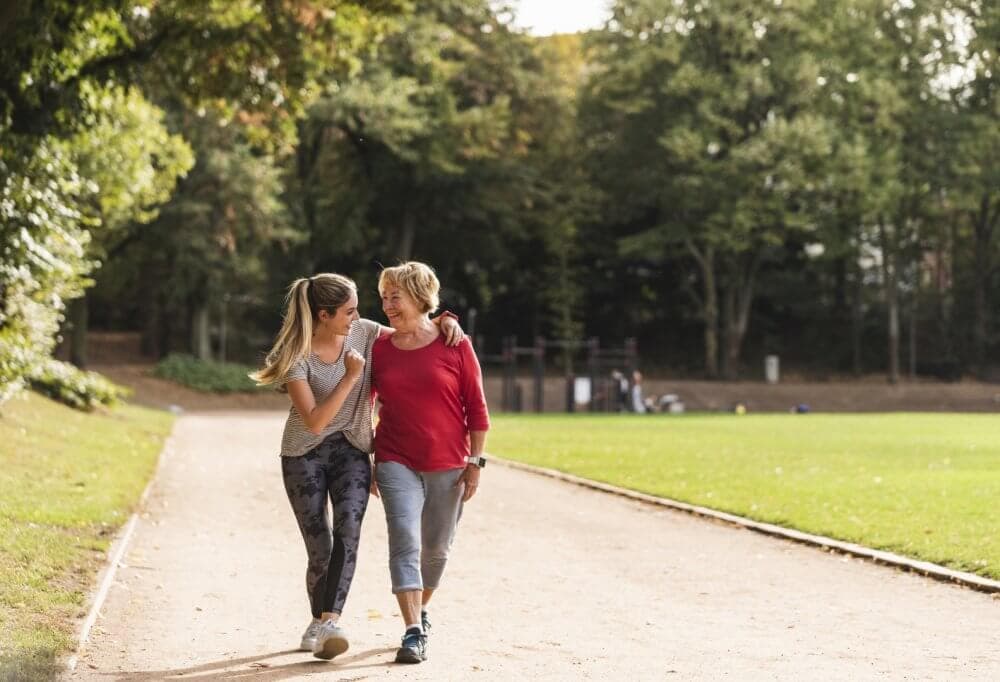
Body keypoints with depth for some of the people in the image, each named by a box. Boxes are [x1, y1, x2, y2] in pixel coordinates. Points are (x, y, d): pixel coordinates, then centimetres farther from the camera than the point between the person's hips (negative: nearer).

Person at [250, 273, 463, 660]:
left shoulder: (363, 333, -4)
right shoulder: (298, 356, -15)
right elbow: (314, 421, -21)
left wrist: (444, 320, -10)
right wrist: (350, 377, -25)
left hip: (351, 450, 2)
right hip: (305, 454, -2)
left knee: (348, 531, -23)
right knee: (320, 548, -2)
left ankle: (329, 621, -31)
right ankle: (319, 621, 23)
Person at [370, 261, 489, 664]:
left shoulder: (455, 346, -4)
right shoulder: (379, 349, 2)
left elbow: (476, 408, -1)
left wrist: (475, 461, -5)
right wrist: (366, 463, 10)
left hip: (448, 465, 0)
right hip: (397, 464, 0)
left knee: (436, 548, 12)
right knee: (405, 543, -14)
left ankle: (421, 611, 36)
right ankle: (413, 632, -18)